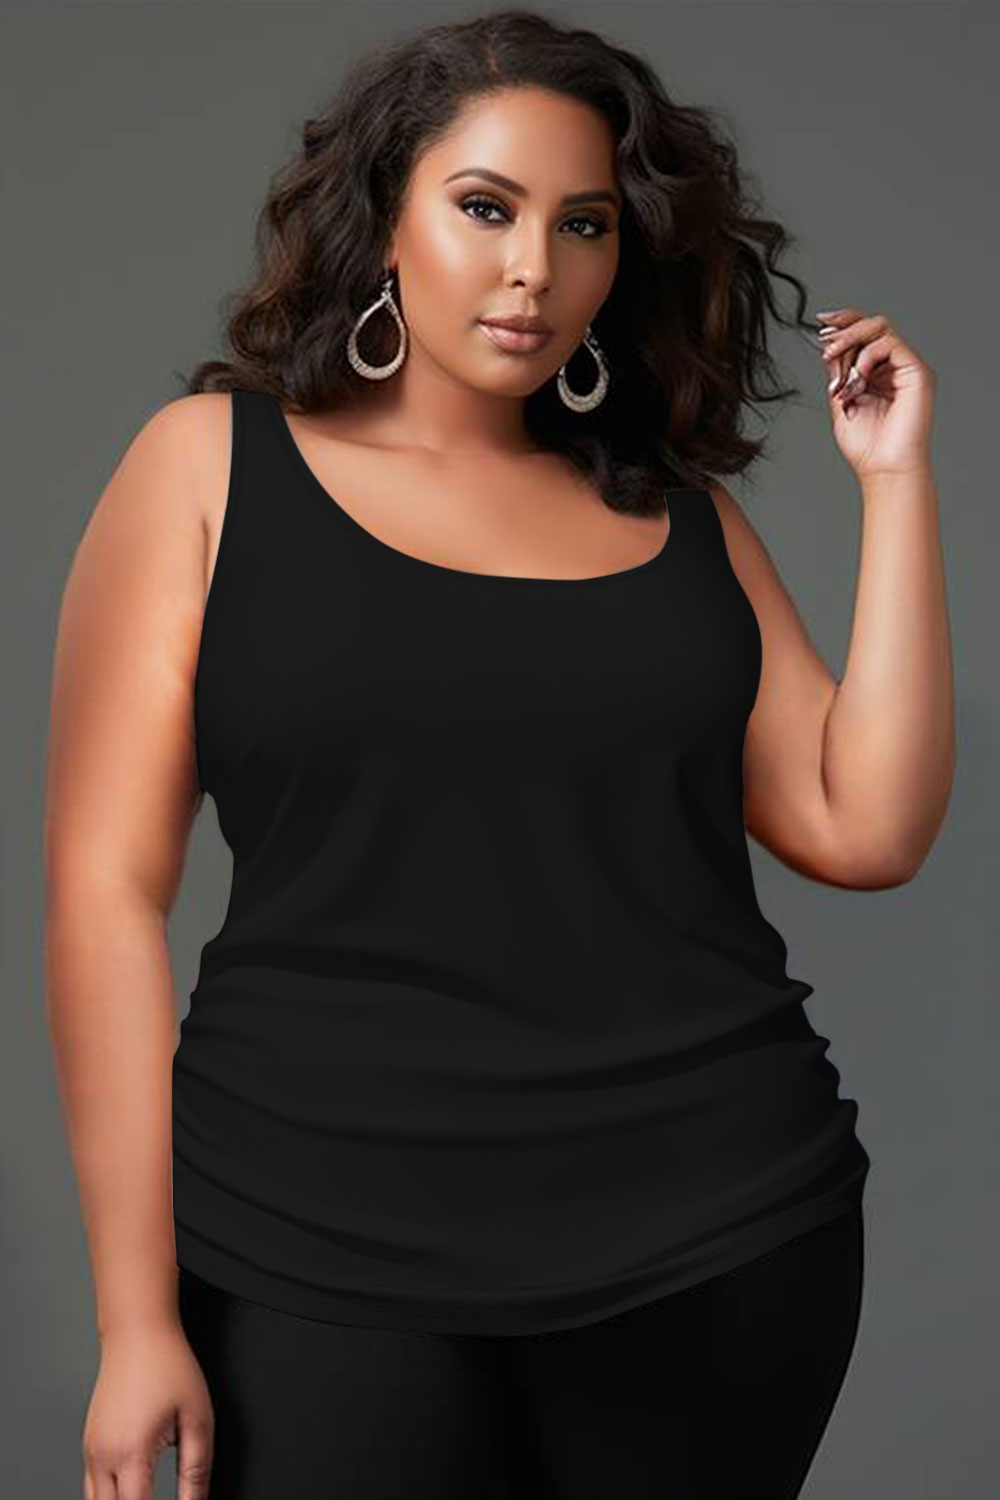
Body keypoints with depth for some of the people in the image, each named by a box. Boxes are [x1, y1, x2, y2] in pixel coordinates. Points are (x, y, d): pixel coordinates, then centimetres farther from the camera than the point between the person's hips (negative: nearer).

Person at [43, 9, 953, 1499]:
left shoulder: (676, 508, 9)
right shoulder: (213, 461, 1)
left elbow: (867, 830, 3)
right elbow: (107, 887, -4)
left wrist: (895, 481, 1)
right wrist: (139, 1317, -8)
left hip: (724, 1243, 3)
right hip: (330, 1266, -2)